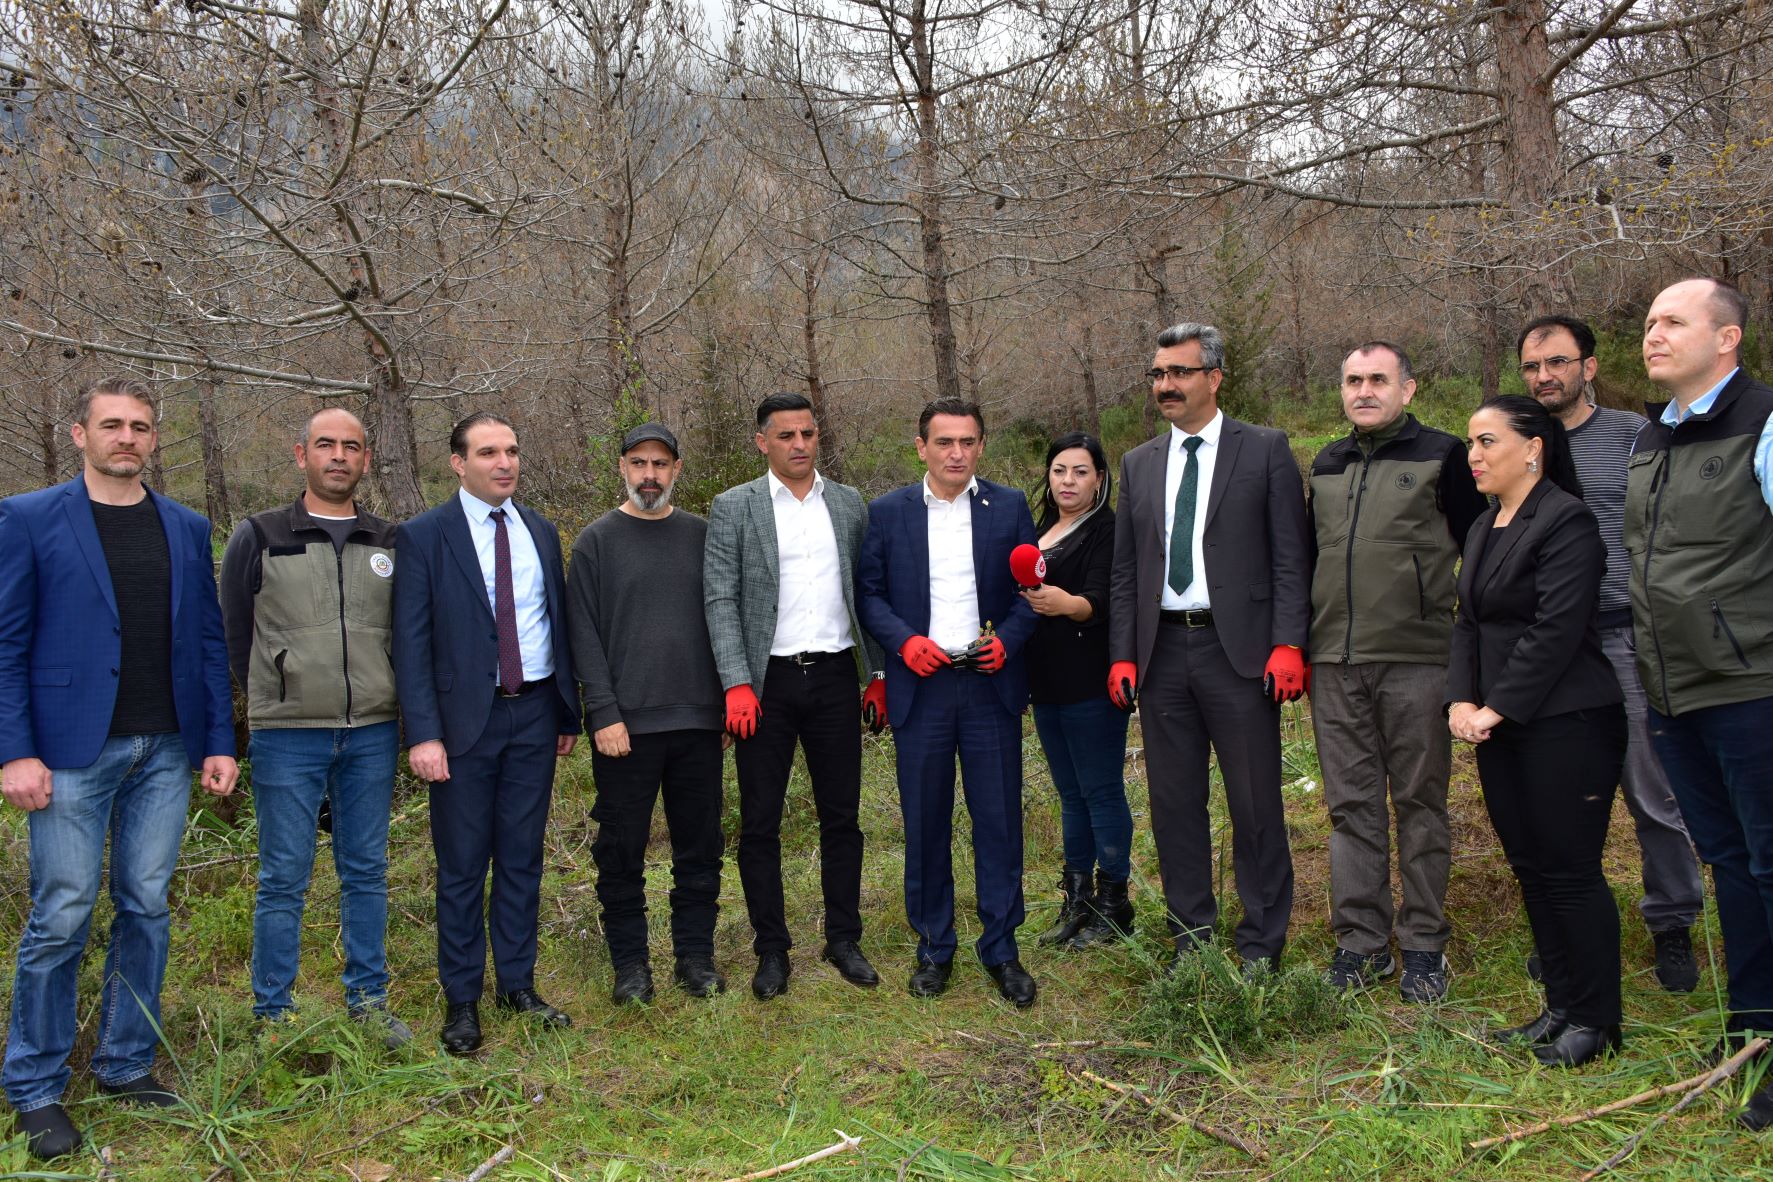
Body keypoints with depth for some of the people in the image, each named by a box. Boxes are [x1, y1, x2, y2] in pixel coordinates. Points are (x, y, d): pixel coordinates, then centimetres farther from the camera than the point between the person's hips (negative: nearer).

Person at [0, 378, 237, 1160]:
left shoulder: (187, 529, 10)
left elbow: (208, 641, 10)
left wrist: (219, 741, 5)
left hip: (166, 750, 4)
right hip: (73, 750, -4)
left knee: (147, 909, 9)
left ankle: (126, 1064, 23)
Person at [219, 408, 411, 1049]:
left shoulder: (390, 544, 8)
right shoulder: (258, 538, 0)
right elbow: (234, 634, 6)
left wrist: (382, 706, 9)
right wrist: (278, 702, 9)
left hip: (372, 734, 3)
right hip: (287, 737, -2)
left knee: (367, 871, 10)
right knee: (285, 878, 3)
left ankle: (368, 1000, 21)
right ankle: (273, 1013, 15)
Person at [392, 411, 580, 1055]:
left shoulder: (541, 532, 9)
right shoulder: (423, 536, -5)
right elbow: (411, 642, -8)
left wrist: (568, 713, 11)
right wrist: (423, 733, -15)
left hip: (534, 715, 4)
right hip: (465, 718, -4)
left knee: (523, 857, 12)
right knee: (463, 865, 5)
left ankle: (517, 984, 24)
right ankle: (461, 999, 18)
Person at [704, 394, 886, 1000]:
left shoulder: (849, 504, 8)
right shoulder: (733, 508, -1)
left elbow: (868, 592, 11)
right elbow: (720, 601, -6)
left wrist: (879, 673, 6)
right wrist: (736, 683, -15)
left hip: (835, 676, 2)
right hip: (767, 680, -2)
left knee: (842, 815, 9)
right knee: (760, 822, 4)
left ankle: (844, 940, 22)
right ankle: (771, 949, 17)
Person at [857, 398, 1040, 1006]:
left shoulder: (1010, 507, 5)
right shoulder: (888, 512, 4)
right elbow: (868, 592, 5)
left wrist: (1007, 639, -10)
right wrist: (904, 640, -11)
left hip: (991, 683, 0)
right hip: (920, 686, 0)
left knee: (999, 819, 3)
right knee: (925, 823, 7)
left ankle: (1001, 948, 16)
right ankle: (933, 946, 21)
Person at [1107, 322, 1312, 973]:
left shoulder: (1265, 450, 1)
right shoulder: (1138, 464, 13)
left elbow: (1291, 555, -3)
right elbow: (1124, 569, 13)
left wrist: (1288, 643, -12)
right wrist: (1122, 655, 5)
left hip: (1239, 648, -4)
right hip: (1162, 651, 4)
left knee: (1255, 802, 2)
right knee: (1174, 803, 10)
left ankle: (1261, 943, 16)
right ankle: (1191, 936, 23)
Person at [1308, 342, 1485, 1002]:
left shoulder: (1441, 457, 1)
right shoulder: (1326, 466, 15)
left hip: (1415, 661, -4)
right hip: (1334, 665, 4)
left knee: (1419, 804, 4)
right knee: (1352, 806, 7)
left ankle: (1424, 945, 14)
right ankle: (1361, 941, 16)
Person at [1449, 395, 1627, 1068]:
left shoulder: (1566, 522, -12)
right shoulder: (1484, 528, 15)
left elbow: (1555, 628, -19)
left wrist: (1497, 708, -15)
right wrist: (1462, 701, 0)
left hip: (1563, 726, -8)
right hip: (1499, 727, 9)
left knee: (1570, 872, -3)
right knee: (1531, 868, 12)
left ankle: (1595, 1022, 10)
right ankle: (1560, 1007, 23)